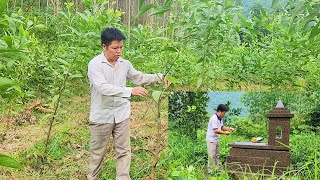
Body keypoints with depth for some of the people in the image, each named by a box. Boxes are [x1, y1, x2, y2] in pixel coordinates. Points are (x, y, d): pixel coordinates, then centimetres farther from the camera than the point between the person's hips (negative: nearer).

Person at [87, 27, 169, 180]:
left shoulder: (125, 64, -1)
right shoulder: (95, 64, -18)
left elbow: (139, 78, 13)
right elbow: (103, 87, -31)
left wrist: (158, 77, -4)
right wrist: (130, 91, -39)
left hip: (121, 115, 4)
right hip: (101, 116, -4)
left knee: (124, 150, 10)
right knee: (97, 151, 12)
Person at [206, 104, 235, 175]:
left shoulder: (220, 119, 9)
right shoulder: (214, 119, -22)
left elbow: (222, 127, 18)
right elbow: (215, 130, -26)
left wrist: (229, 128, 3)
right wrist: (225, 133, -19)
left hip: (216, 140, 10)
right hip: (211, 140, -10)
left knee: (217, 155, 14)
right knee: (212, 156, -6)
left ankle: (217, 169, 21)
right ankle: (210, 171, -1)